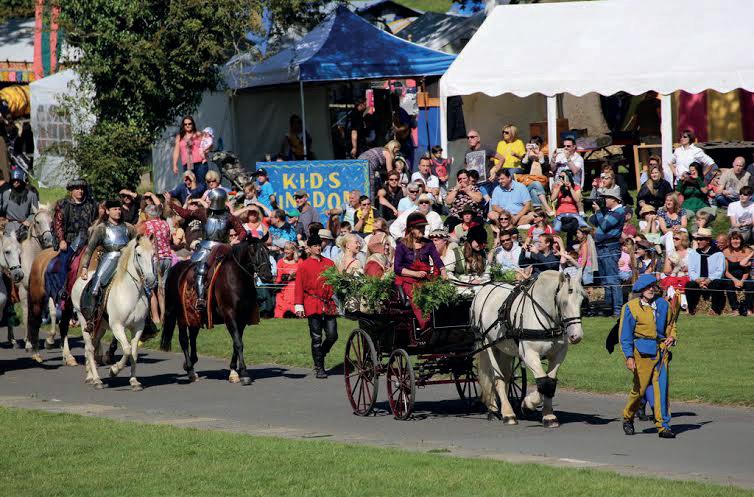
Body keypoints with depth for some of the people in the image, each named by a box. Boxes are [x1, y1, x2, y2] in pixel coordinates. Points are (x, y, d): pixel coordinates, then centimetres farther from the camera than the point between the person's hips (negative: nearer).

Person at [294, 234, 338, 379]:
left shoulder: (329, 263, 12)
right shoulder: (304, 266, 2)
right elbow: (299, 287, 0)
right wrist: (299, 305, -8)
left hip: (329, 305, 3)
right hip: (313, 306, -3)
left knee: (332, 336, -1)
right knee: (317, 338, -1)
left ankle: (319, 355, 25)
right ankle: (319, 368, 6)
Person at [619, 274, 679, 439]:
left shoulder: (663, 304, 9)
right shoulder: (631, 308, -2)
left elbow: (671, 323, 26)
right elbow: (625, 335, -2)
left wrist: (671, 336, 5)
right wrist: (629, 356, -11)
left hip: (661, 350, 3)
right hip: (642, 351, -3)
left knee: (662, 388, -4)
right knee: (639, 388, 0)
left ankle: (663, 426, -3)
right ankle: (628, 418, 25)